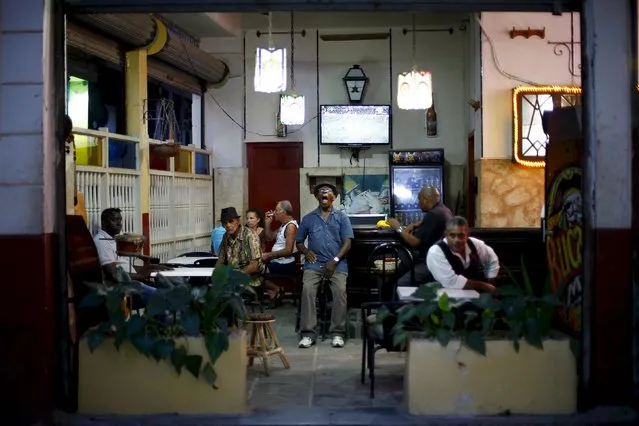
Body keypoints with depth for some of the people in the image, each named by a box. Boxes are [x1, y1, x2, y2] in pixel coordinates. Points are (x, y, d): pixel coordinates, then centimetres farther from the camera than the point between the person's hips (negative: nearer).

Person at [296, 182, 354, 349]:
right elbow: (299, 241, 22)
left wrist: (335, 261, -11)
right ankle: (308, 333, -22)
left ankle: (337, 333, -18)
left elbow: (347, 242, 3)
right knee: (307, 289, -26)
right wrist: (306, 251, -1)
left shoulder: (342, 217, 11)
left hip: (337, 263, -1)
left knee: (340, 290, -27)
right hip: (314, 263, 1)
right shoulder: (308, 218, 16)